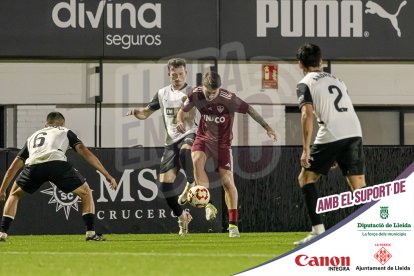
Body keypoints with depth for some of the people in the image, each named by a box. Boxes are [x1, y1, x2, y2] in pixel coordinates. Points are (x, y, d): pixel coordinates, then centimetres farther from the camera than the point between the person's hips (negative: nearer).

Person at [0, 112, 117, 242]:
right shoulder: (65, 132, 32)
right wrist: (107, 175, 17)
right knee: (86, 193, 20)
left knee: (14, 195, 29)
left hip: (33, 165, 2)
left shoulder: (33, 136, 39)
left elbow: (14, 167, 40)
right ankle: (91, 232, 7)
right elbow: (85, 152, 19)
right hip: (57, 163, -2)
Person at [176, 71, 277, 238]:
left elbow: (249, 109, -13)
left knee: (227, 181, -6)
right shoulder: (196, 95, -15)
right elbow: (183, 110, 3)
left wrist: (266, 127, -11)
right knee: (197, 160, -30)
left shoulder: (228, 98, -24)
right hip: (204, 137, 2)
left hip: (222, 142, -2)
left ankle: (233, 224, 3)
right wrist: (180, 121, -19)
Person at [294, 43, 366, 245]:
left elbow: (307, 114, -8)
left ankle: (318, 229, -2)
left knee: (306, 178, 9)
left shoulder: (305, 84, 7)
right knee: (358, 186, 7)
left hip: (331, 136, -5)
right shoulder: (336, 80, 27)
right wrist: (338, 154, 31)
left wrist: (306, 149, -11)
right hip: (354, 132, 5)